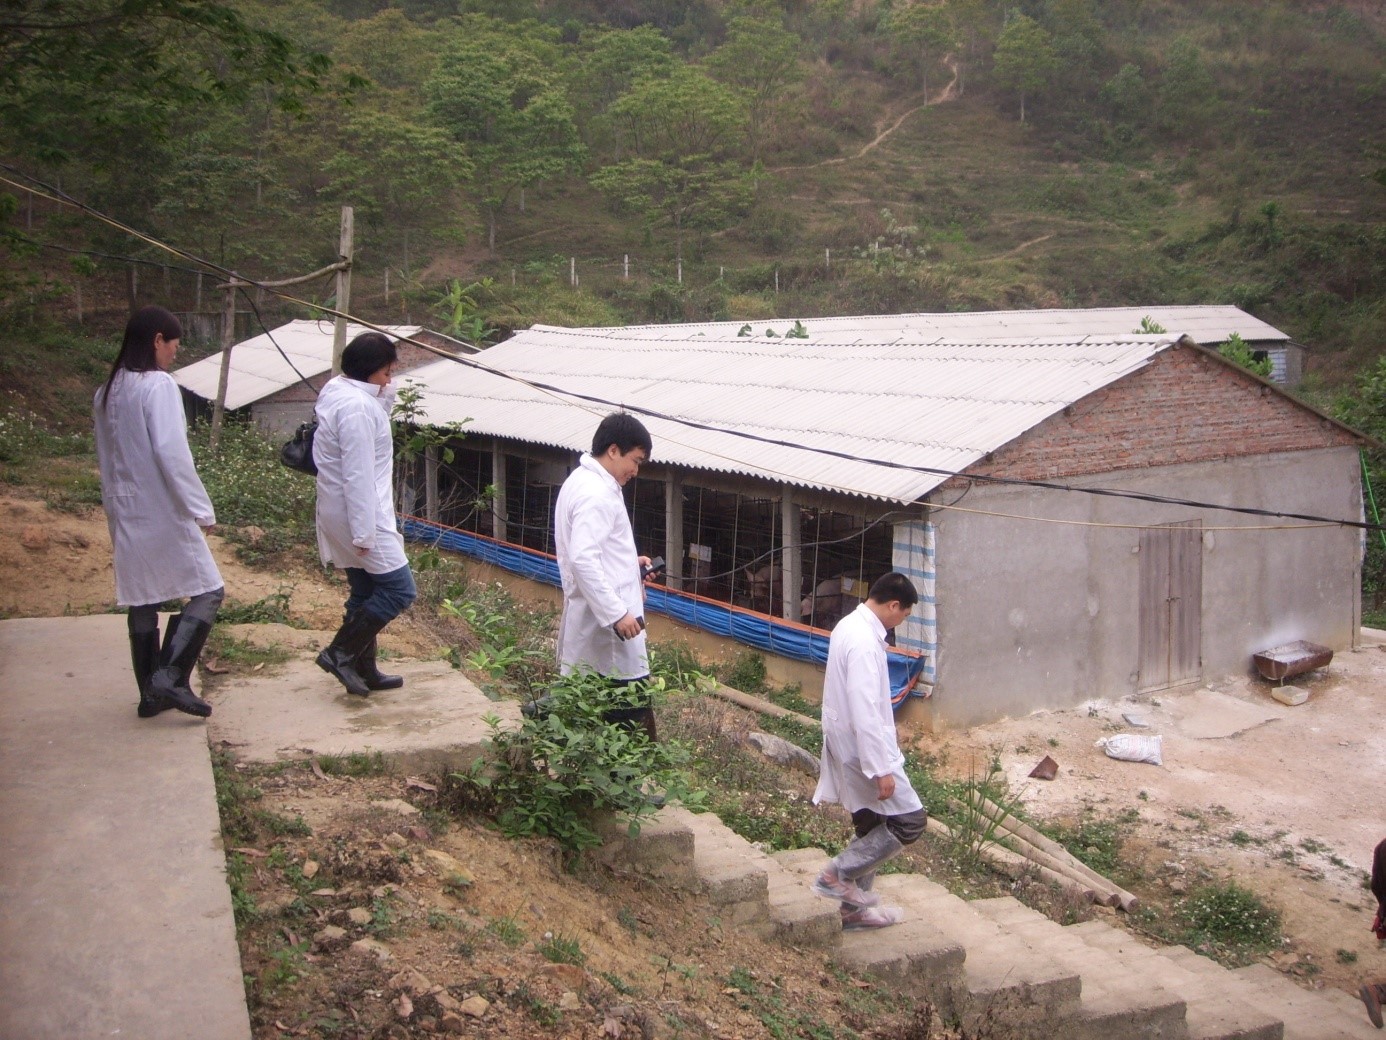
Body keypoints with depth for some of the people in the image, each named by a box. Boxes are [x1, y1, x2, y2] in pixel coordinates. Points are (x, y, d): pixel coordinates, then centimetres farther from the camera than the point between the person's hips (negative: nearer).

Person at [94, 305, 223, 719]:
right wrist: (202, 509, -16)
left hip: (125, 514, 8)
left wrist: (116, 507, 21)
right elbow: (171, 452, -21)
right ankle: (170, 677, -10)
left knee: (142, 601, 13)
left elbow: (105, 456, 15)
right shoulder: (159, 385, -13)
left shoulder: (107, 391, 11)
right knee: (207, 590, 1)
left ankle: (150, 692, 19)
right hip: (164, 513, -8)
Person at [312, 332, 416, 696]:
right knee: (399, 588, -5)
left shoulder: (341, 393, 10)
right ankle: (340, 652, 0)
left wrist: (386, 393, 2)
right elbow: (357, 475, -23)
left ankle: (364, 670, 24)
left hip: (345, 514, 10)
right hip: (359, 515, -10)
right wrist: (365, 532, -22)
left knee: (365, 592, 16)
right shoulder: (356, 406, -21)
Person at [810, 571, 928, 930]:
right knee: (909, 819, -2)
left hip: (848, 744, 10)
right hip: (862, 748, -10)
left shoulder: (850, 626, 8)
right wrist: (881, 769, -24)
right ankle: (838, 874, 3)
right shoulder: (865, 641, -24)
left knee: (871, 824, 18)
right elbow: (864, 712, -27)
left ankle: (855, 908, 27)